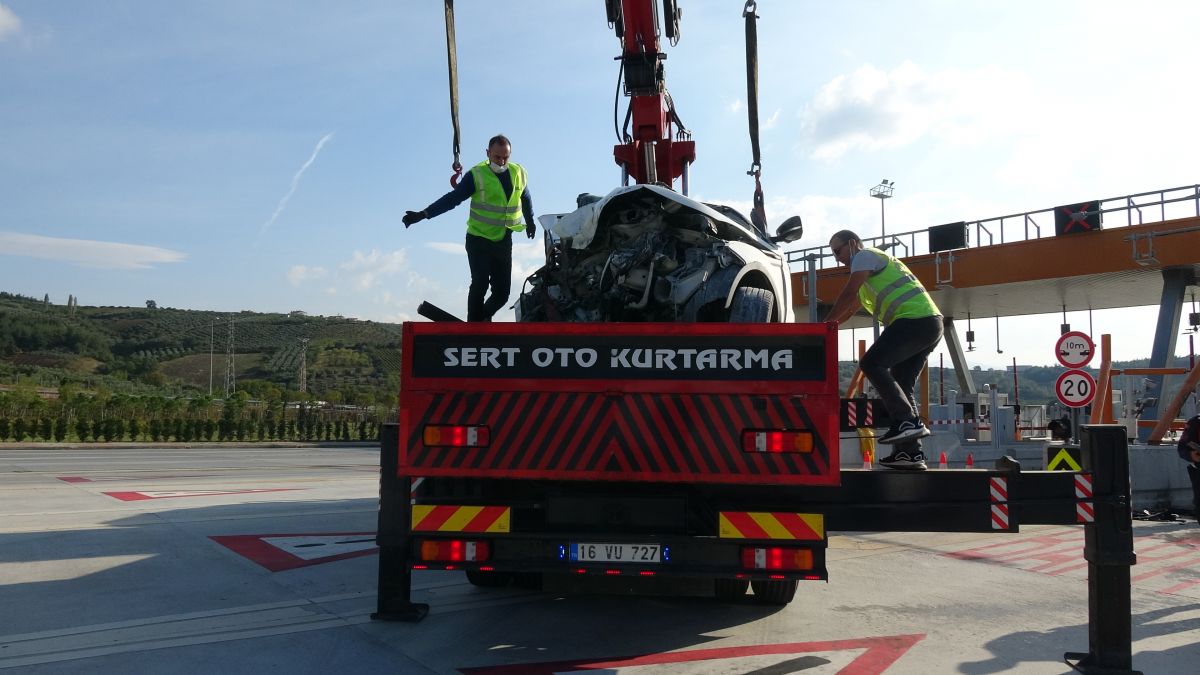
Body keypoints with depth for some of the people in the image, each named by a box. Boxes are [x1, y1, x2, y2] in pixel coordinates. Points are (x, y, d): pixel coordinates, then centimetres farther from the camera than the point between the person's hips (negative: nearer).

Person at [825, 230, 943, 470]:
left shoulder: (865, 255, 1)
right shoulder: (869, 273, 32)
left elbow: (847, 296, -8)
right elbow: (850, 308, 34)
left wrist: (825, 324, -2)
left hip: (915, 318, -10)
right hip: (930, 324, 10)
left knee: (872, 363, -16)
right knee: (900, 384, 8)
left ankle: (908, 421, -21)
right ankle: (910, 451, 4)